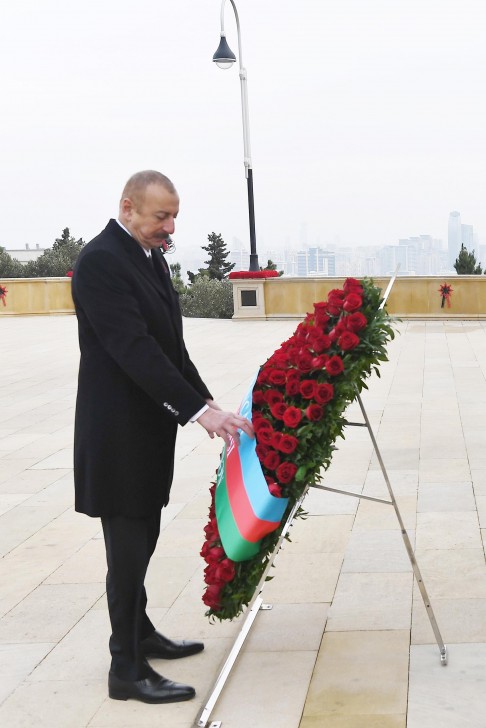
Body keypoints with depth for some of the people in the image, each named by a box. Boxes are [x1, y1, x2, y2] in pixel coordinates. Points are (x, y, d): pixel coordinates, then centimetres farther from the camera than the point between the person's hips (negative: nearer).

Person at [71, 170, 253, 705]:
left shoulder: (150, 257, 11)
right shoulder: (99, 261, -18)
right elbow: (133, 350, -25)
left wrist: (207, 404, 10)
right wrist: (199, 410, -28)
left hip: (149, 426, 8)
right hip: (118, 432, -8)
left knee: (141, 540, 18)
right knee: (129, 546, -1)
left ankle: (139, 633, 33)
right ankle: (127, 670, 9)